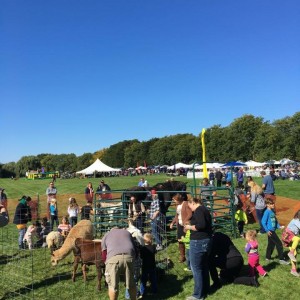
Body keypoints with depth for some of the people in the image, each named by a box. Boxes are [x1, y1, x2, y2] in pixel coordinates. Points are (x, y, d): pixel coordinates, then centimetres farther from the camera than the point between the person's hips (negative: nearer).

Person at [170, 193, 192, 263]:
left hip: (185, 226, -8)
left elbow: (190, 214, -21)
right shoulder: (177, 205, 12)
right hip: (179, 225, 8)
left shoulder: (186, 204, -14)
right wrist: (173, 222, 13)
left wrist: (185, 222, -26)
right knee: (180, 241, 11)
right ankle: (182, 256, 24)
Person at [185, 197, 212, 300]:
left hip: (198, 242, -10)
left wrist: (190, 227, -13)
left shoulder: (198, 210, -15)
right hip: (206, 240, 10)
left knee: (196, 268, 0)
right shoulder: (204, 209, 14)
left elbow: (201, 225, -27)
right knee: (204, 266, 18)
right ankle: (205, 290, 29)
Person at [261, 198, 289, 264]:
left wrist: (279, 226, 6)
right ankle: (281, 259, 2)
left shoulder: (272, 211, 9)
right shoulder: (267, 212, -16)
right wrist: (267, 230, -18)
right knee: (279, 244, -5)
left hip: (273, 230, 9)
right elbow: (263, 222, -19)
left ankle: (268, 257, 30)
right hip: (270, 231, -8)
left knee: (271, 244, 17)